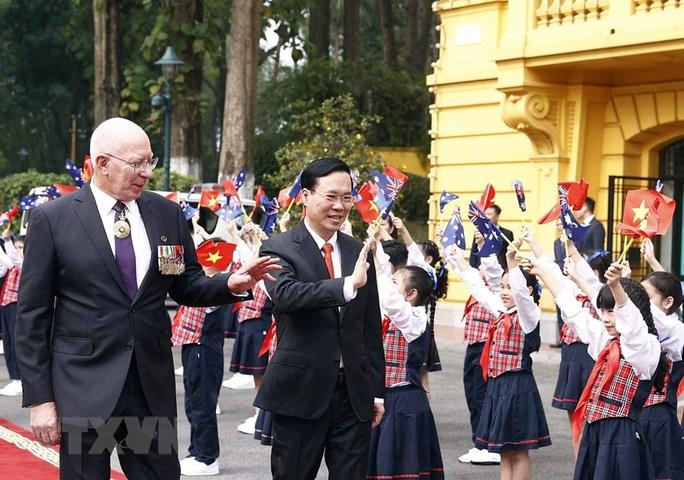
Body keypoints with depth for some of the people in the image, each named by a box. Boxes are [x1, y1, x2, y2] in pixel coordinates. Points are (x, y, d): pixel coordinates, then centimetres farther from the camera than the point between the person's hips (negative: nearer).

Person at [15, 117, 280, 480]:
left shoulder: (167, 214, 5)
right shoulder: (52, 218, -5)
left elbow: (186, 285, 15)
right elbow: (32, 313, -4)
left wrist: (231, 284, -7)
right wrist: (40, 397, -8)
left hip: (152, 382, 4)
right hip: (84, 386, -3)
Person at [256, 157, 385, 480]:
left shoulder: (359, 252, 10)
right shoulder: (279, 248, -5)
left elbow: (371, 329, 14)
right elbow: (285, 295, -27)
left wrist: (376, 390, 12)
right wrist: (347, 285, -35)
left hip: (354, 393, 4)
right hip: (300, 391, -4)